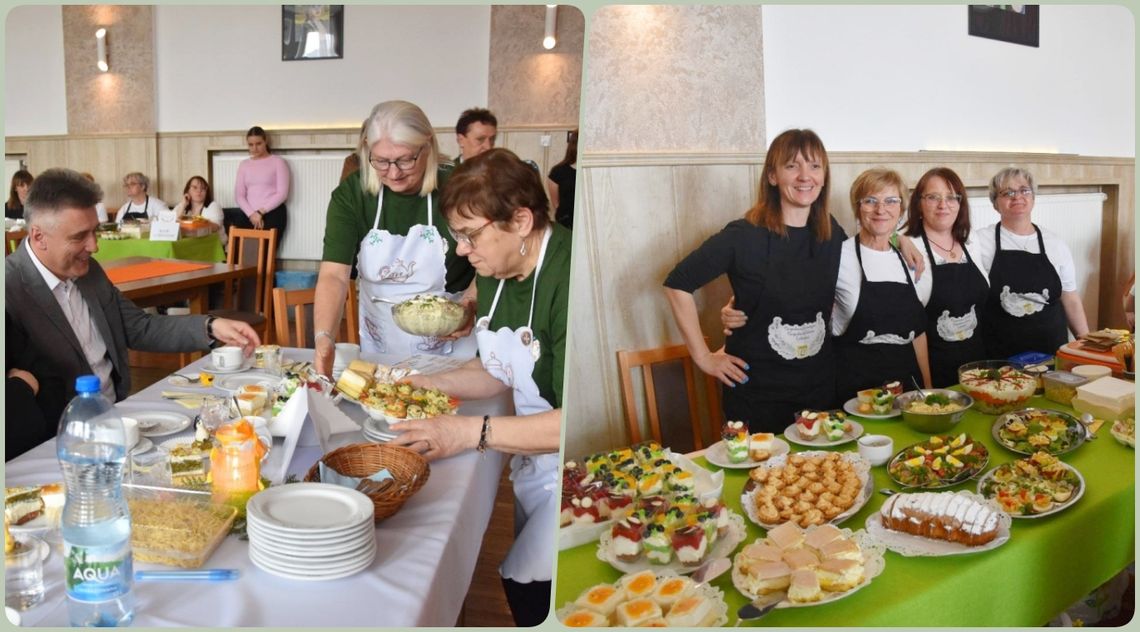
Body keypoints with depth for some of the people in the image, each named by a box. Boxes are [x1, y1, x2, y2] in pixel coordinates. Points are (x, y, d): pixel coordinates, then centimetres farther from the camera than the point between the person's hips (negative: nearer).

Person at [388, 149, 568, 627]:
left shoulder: (567, 277, -26)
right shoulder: (495, 273, 2)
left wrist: (470, 432, -28)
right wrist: (428, 385, 1)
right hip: (530, 462, 8)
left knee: (532, 591, -10)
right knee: (519, 581, 15)